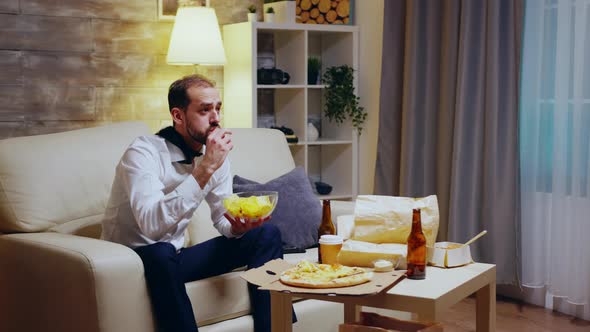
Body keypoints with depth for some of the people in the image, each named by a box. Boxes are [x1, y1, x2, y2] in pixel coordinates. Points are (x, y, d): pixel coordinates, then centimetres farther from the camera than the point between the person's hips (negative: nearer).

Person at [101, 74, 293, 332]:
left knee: (266, 235, -3)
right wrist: (204, 169, -38)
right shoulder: (143, 152, -23)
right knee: (161, 254, -40)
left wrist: (238, 225, -21)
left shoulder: (215, 156, -2)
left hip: (176, 256, 7)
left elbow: (223, 218, 5)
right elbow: (152, 225, -38)